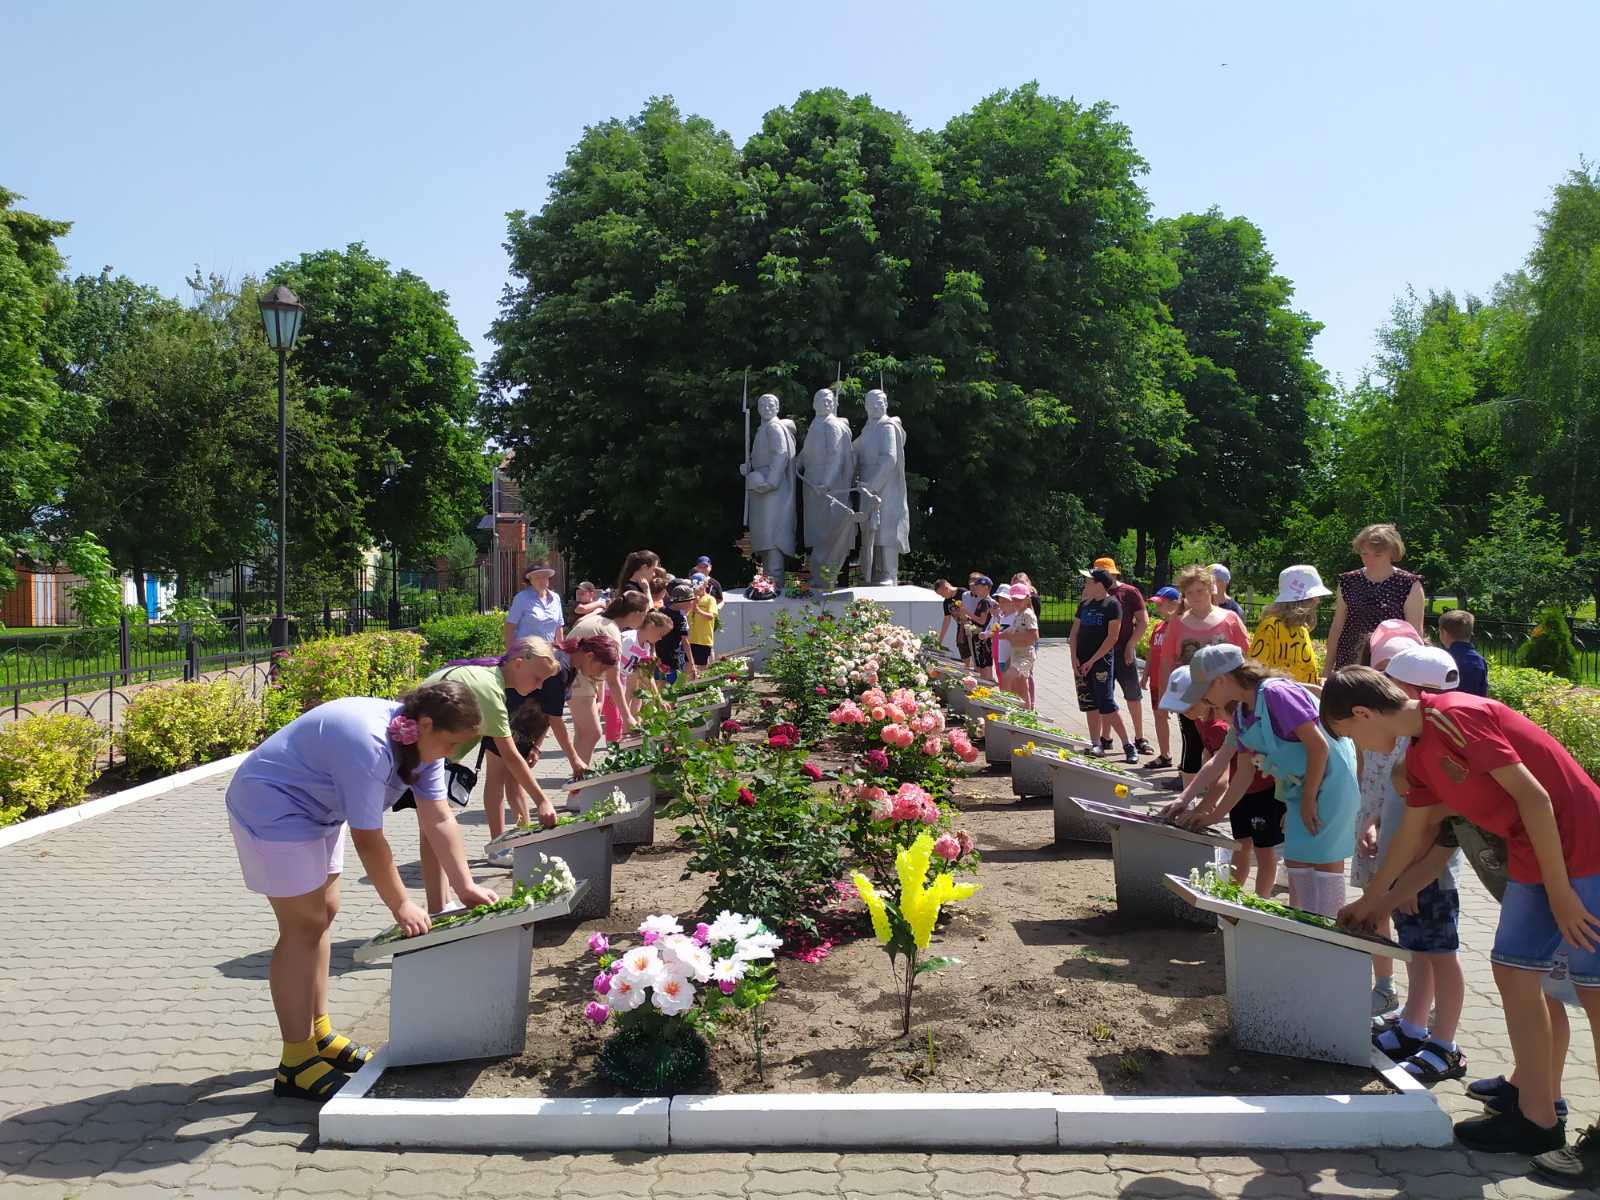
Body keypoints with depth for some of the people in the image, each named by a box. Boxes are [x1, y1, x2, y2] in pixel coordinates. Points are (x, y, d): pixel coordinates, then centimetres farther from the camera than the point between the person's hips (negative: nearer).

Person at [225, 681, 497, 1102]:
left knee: (323, 914, 13)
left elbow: (439, 820, -5)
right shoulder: (369, 745, -35)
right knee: (303, 926, -8)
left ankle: (318, 1034, 26)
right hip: (270, 807, -10)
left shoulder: (420, 741, -6)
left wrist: (466, 885, -8)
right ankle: (295, 1064, 0)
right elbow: (368, 839, -30)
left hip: (315, 811, 10)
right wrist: (400, 904, -20)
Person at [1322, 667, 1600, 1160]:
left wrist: (1560, 892, -18)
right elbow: (1414, 833, 18)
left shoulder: (1453, 716, -21)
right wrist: (1370, 900, 26)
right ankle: (1536, 1118, 17)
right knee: (1514, 974, 8)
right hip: (1531, 860, 9)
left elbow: (1532, 795, -22)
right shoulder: (1419, 753, 7)